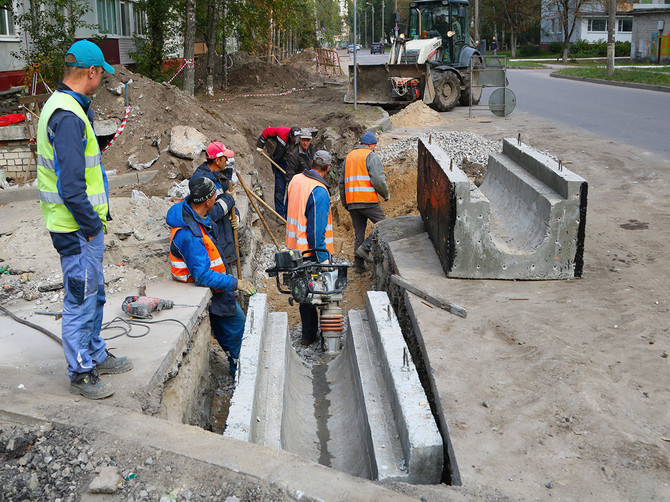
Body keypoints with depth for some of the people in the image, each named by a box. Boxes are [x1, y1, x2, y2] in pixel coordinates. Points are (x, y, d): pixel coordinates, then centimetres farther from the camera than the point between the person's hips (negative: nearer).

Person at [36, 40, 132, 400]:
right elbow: (71, 185, -25)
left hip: (85, 225, 11)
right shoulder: (68, 117, -22)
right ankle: (81, 373, 15)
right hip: (77, 231, -11)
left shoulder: (64, 107, 12)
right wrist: (90, 225, -18)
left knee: (93, 294, 22)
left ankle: (95, 355, 37)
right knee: (80, 300, 2)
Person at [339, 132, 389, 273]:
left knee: (359, 233, 11)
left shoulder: (349, 157, 20)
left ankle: (359, 264, 9)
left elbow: (342, 182, 20)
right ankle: (365, 247, -11)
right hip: (368, 200, -7)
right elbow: (378, 180, -13)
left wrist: (345, 202, 26)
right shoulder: (372, 156, -1)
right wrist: (386, 194, 3)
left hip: (351, 202, 7)